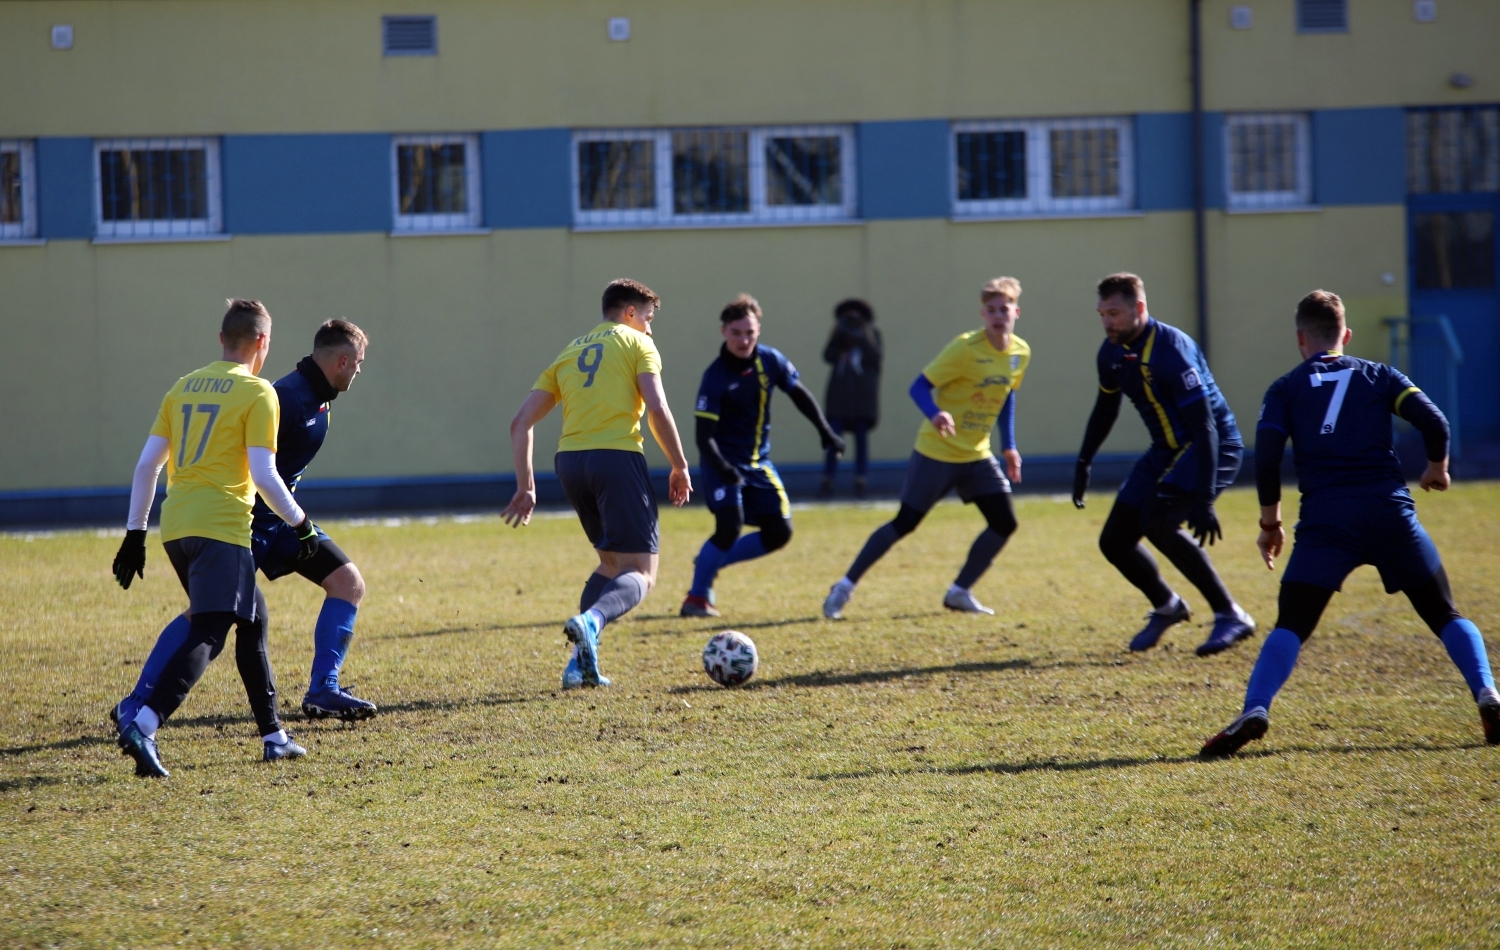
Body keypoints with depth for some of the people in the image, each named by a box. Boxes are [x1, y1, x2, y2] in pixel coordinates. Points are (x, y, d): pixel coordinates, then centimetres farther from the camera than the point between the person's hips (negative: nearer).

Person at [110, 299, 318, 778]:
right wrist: (301, 523, 3)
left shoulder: (183, 387, 16)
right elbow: (263, 475, -10)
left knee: (251, 619, 21)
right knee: (206, 638, -11)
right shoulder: (257, 393, -3)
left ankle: (274, 737, 24)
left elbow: (147, 464, 14)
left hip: (175, 526, 7)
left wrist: (135, 532, 19)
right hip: (220, 527, -7)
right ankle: (142, 725, -31)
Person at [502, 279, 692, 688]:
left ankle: (581, 662, 9)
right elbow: (657, 409, -7)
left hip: (569, 459, 6)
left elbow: (521, 422, 16)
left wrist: (525, 486, 16)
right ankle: (590, 621, -37)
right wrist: (680, 467, 1)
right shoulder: (637, 344, 8)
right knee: (640, 573, -6)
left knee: (611, 561, 24)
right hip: (617, 456, -6)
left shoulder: (569, 352, 23)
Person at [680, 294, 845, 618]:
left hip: (758, 463, 6)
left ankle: (711, 563, 18)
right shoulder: (715, 377, -20)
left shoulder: (770, 361, -5)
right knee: (729, 527, -23)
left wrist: (825, 431, 9)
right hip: (725, 463, -6)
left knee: (779, 534, 2)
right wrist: (721, 467, -39)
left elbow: (799, 395, 13)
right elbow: (704, 435, -23)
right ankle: (697, 597, -7)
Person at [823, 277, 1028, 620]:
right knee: (904, 523, -4)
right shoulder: (965, 348, -19)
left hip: (976, 454, 6)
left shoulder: (1020, 353, 0)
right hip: (937, 451, -6)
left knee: (1004, 523, -4)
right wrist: (935, 414, -38)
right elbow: (920, 386, -18)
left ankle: (960, 592, 11)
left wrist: (1009, 446, 12)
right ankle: (844, 588, 7)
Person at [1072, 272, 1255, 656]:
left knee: (1158, 520, -30)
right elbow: (1106, 408, 21)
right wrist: (1083, 464, 22)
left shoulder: (1170, 350, -25)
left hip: (1214, 448, -8)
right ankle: (1167, 607, 31)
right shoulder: (1113, 351, 1)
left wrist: (1204, 500, -33)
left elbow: (1204, 426, -28)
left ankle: (1231, 616, -20)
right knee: (1114, 541, 3)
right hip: (1168, 451, 8)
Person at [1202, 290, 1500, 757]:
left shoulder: (1285, 389, 13)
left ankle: (1254, 711, -24)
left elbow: (1266, 456, 1)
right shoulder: (1379, 375, 15)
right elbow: (1434, 423, 4)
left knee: (1291, 626, -3)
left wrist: (1270, 523, 10)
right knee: (1444, 614, 13)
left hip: (1325, 519, -1)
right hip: (1391, 510, 1)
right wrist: (1437, 469, 23)